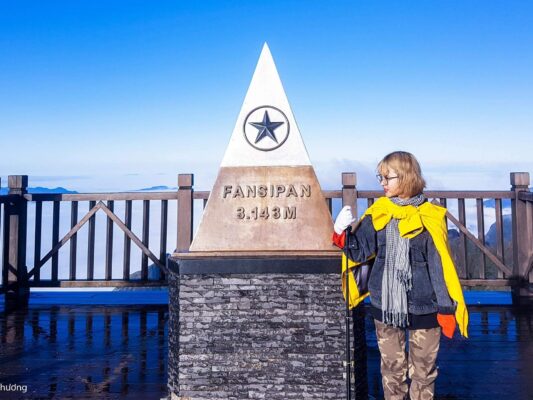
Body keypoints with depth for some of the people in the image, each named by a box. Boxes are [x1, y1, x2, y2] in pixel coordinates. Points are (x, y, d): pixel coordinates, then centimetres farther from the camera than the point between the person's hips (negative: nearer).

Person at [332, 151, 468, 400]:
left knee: (423, 368, 15)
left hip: (423, 307, -2)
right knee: (392, 366, 17)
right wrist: (343, 232, -17)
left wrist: (446, 308, -7)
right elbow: (360, 251, 0)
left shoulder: (429, 218, -10)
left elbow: (441, 265, -8)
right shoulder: (377, 215, 0)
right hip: (385, 306, 3)